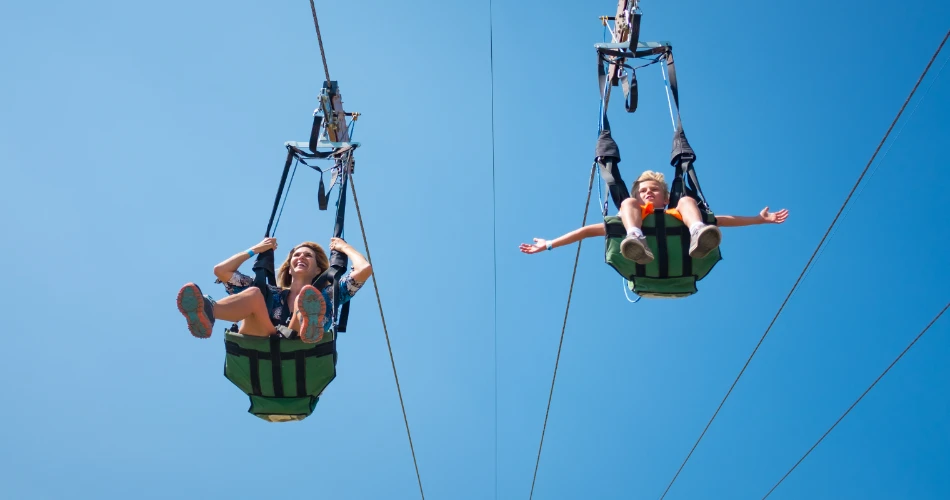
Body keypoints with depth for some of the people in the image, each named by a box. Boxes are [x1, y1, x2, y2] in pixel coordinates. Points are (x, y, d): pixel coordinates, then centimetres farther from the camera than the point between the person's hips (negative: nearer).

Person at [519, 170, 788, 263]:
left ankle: (697, 234, -42)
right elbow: (589, 229, 31)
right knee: (626, 203, -8)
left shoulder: (677, 214, 38)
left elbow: (722, 220, 33)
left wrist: (760, 218, 26)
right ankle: (636, 240, -45)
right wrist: (550, 244, 26)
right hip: (643, 268, 0)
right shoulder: (632, 213, 38)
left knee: (687, 200, -5)